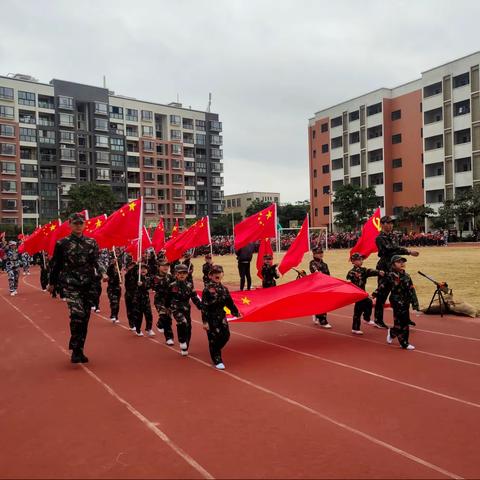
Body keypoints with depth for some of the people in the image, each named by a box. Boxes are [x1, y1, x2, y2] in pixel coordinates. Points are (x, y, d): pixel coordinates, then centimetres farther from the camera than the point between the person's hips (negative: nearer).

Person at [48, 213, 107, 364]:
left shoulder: (91, 243, 7)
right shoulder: (62, 243, 0)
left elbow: (96, 261, -1)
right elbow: (56, 264, 7)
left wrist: (103, 273, -20)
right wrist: (51, 283, 13)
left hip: (88, 286, 4)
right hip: (71, 285, -3)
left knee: (85, 318, 8)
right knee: (77, 314, -20)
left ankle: (79, 350, 22)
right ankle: (75, 350, -7)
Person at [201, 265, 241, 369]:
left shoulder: (224, 289, 4)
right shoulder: (207, 289, -14)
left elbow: (229, 302, 15)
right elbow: (204, 306, -15)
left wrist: (236, 312, 17)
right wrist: (205, 321, -17)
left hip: (221, 316, 6)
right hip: (211, 317, -6)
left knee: (226, 335, 5)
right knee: (214, 339, 1)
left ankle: (215, 350, 31)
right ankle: (217, 361, 13)